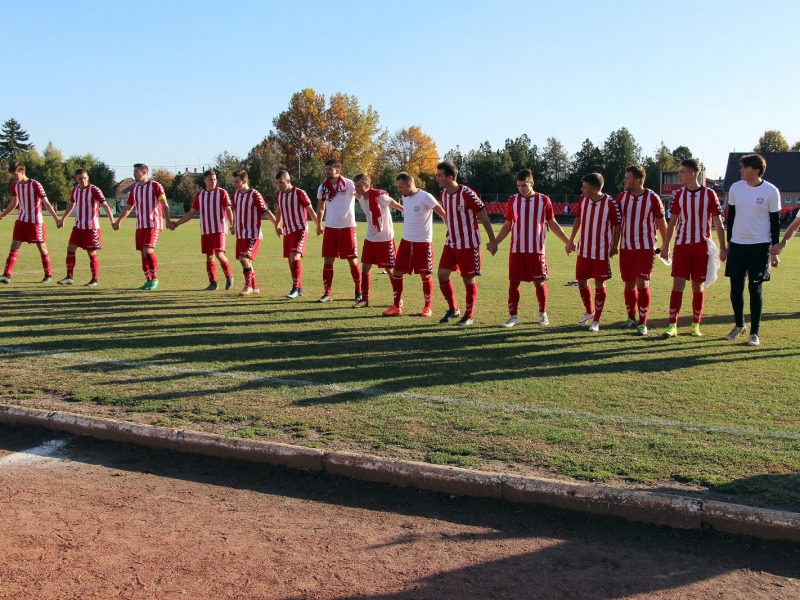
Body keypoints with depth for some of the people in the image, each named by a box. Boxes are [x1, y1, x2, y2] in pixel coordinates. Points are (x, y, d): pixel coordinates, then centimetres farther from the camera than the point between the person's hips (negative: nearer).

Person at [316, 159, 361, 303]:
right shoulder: (323, 187, 4)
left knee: (353, 261, 3)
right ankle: (328, 292, 10)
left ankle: (359, 291, 18)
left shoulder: (349, 185, -10)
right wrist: (318, 225, 16)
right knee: (328, 261, 2)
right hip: (330, 228, 4)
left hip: (347, 228, -4)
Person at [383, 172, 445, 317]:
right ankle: (396, 307, 12)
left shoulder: (425, 197, -16)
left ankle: (428, 307, 18)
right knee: (396, 273, 3)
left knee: (425, 276, 3)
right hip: (406, 241, 7)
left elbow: (443, 214, -11)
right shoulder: (405, 197, 7)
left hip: (423, 242, -7)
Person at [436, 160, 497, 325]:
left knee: (468, 280, 1)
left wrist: (492, 240, -9)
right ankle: (453, 309, 19)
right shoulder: (443, 194, 3)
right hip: (451, 243, 7)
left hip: (468, 245, -7)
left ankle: (469, 316, 15)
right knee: (442, 274, 0)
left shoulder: (467, 194, -19)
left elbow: (483, 217, -12)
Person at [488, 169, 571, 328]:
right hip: (516, 250, 1)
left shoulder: (544, 200, 0)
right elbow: (507, 225, 10)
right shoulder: (512, 201, 4)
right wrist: (495, 243, 2)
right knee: (513, 282, 1)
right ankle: (513, 316, 10)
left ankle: (543, 314, 22)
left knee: (539, 282, 4)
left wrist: (567, 241, 4)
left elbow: (553, 224, 8)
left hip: (536, 250, -1)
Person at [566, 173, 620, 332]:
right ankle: (589, 312, 34)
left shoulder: (610, 203, -15)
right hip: (583, 250, 5)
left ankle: (596, 320, 11)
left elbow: (617, 225, -5)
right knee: (581, 282, 11)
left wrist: (614, 246, -4)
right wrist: (571, 240, 17)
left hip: (602, 252, -5)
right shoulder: (582, 200, 0)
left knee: (599, 284, 1)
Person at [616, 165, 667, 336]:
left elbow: (662, 222, 1)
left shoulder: (652, 198, -7)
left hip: (646, 248, -4)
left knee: (642, 284, -10)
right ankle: (631, 318, 26)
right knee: (629, 284, 10)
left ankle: (643, 323, -3)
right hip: (626, 248, 4)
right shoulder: (621, 198, 4)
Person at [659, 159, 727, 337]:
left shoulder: (709, 194, -3)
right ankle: (672, 325, -5)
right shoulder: (679, 195, 5)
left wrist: (723, 248, -2)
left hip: (702, 247, -2)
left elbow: (718, 223, 0)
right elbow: (672, 222, 10)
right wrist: (665, 246, 7)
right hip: (681, 246, 2)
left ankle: (696, 324, 17)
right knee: (678, 284, -5)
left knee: (698, 286, 6)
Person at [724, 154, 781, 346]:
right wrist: (729, 240, 12)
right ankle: (739, 325, 27)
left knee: (755, 288, -2)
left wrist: (775, 244, -4)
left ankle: (755, 333, 7)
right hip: (737, 244, 3)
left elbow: (776, 220, 0)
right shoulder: (735, 188, 4)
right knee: (736, 288, 6)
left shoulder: (771, 191, -6)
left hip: (760, 246, -3)